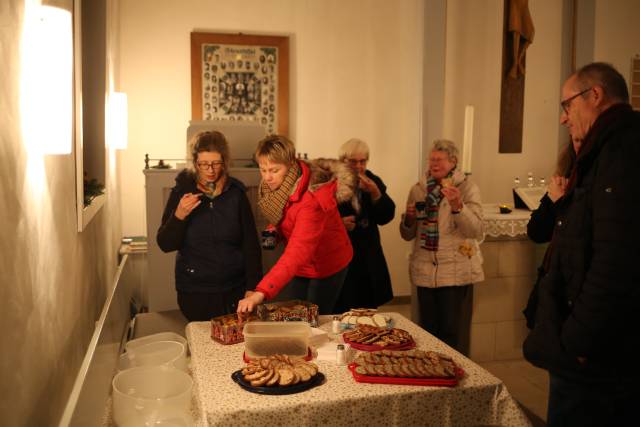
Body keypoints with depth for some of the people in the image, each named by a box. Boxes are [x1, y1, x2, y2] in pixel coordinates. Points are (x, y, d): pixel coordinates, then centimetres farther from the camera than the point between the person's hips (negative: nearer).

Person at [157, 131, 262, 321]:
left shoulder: (236, 193, -2)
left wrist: (252, 288, -8)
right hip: (194, 294, -1)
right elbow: (165, 245, -5)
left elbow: (251, 244, -1)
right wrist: (179, 216, -22)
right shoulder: (181, 192, -4)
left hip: (235, 291, 1)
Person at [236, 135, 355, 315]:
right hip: (299, 267, 7)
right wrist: (275, 229, -12)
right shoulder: (274, 185, -13)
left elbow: (297, 254, -46)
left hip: (326, 266, -6)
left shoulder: (312, 198, -36)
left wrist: (261, 293, -55)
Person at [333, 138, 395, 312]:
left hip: (368, 260, 4)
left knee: (368, 312, 10)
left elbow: (386, 217, 0)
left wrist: (375, 193, -14)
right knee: (342, 312, -1)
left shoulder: (372, 182, 7)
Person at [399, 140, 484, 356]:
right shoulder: (418, 189, 9)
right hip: (425, 271, 3)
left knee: (453, 334, -1)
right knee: (428, 330, 11)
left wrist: (457, 206, -26)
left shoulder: (467, 188, -1)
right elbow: (408, 235, 13)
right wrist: (409, 218, -8)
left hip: (457, 272, -3)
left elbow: (476, 231, -12)